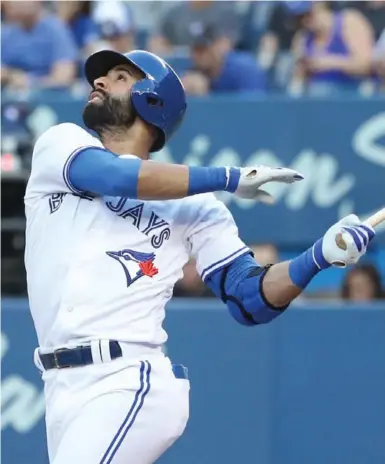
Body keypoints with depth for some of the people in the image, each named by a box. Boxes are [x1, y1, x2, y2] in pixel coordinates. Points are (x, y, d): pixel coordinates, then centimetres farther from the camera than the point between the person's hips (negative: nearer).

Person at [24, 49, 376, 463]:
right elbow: (115, 177, -12)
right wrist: (230, 178, -11)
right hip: (64, 390, 4)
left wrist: (321, 255, -15)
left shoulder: (192, 204, 7)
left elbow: (249, 301, 2)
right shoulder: (59, 145, 10)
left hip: (127, 385, -4)